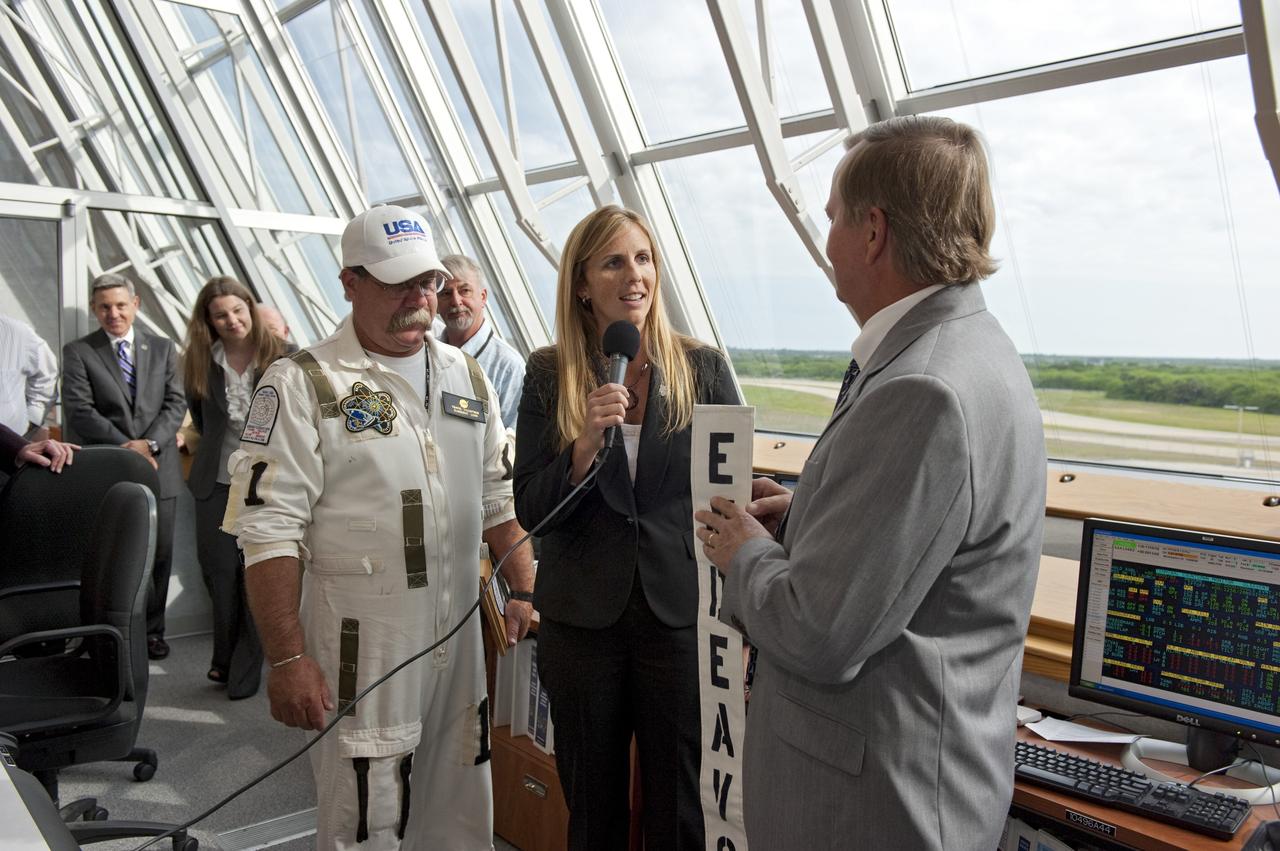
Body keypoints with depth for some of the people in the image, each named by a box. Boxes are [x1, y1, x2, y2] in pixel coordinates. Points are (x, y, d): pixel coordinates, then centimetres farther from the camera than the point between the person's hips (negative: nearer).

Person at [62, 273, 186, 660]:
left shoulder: (163, 348, 10)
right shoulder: (78, 352, 2)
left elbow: (176, 403, 4)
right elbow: (79, 410, -6)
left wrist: (149, 443, -11)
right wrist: (127, 448, -13)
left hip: (158, 467, 2)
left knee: (158, 553, 6)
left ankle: (152, 630, 17)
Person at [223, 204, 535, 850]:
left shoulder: (466, 376, 10)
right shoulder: (303, 383, -8)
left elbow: (499, 497, 15)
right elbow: (269, 531, -12)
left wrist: (524, 592, 5)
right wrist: (287, 659, -14)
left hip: (460, 641, 5)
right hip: (359, 647, -5)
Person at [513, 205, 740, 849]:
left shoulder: (703, 368, -1)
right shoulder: (550, 375, 0)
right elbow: (530, 511, -2)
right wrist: (585, 445, -19)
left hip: (682, 616, 0)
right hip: (581, 620, 1)